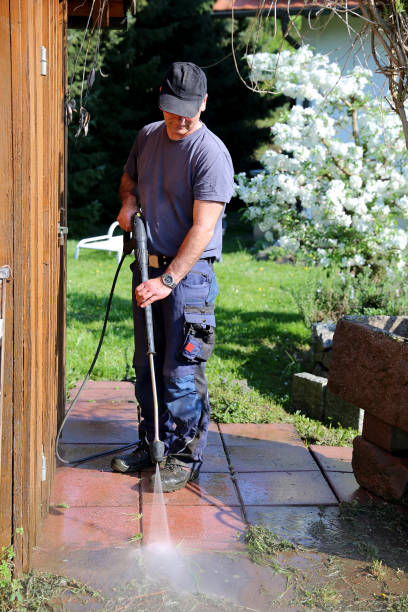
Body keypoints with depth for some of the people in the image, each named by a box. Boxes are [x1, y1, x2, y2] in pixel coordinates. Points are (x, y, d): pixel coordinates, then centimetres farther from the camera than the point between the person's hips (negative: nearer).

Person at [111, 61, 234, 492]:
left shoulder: (211, 153, -15)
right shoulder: (147, 136, 8)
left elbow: (202, 230, -21)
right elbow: (129, 175, 28)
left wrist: (167, 281, -26)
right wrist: (128, 199, 5)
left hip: (188, 273, -7)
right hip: (148, 266, 7)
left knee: (182, 372, -4)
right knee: (146, 365, 14)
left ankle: (184, 457, 11)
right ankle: (150, 444, 28)